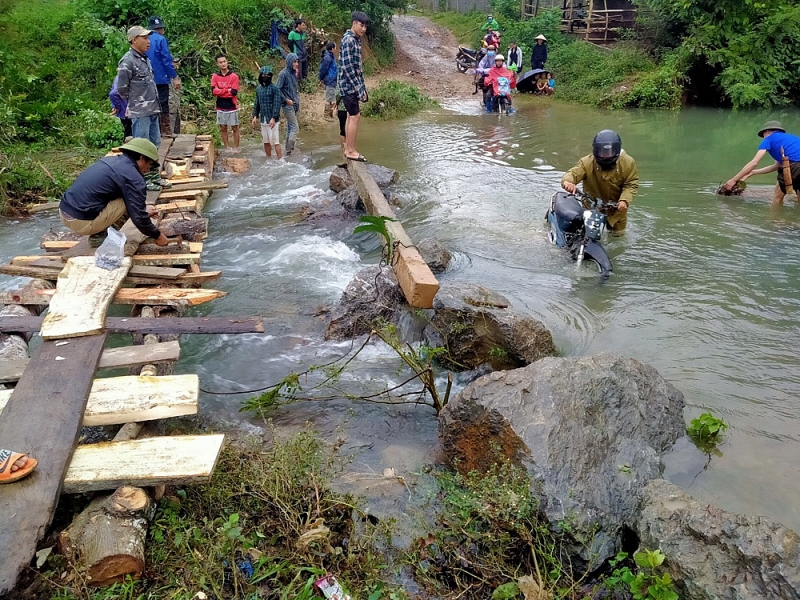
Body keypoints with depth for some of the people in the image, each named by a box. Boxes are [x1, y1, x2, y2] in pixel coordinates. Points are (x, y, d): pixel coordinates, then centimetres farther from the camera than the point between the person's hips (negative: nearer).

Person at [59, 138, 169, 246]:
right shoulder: (133, 177, -12)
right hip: (82, 222, -9)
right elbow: (138, 218, -11)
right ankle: (98, 235, 2)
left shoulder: (111, 160, 14)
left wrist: (143, 212, 35)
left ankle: (98, 233, 14)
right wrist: (157, 236, 2)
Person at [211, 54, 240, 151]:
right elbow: (214, 91, -9)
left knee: (235, 128, 3)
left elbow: (234, 92, -15)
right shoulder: (215, 76, 2)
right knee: (223, 128, 9)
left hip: (232, 107, -3)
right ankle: (227, 148, 18)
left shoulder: (234, 76, -5)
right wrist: (227, 90, -15)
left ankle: (236, 148, 11)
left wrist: (220, 92, -11)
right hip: (220, 107, 3)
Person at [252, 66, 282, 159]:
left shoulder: (274, 88, -8)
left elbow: (277, 104, -14)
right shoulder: (258, 88, 11)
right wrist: (255, 115, 8)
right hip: (263, 119, 6)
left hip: (272, 119, -6)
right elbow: (257, 103, 18)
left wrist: (274, 118, -20)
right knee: (266, 141, 12)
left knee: (275, 141, -7)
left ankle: (280, 160, -2)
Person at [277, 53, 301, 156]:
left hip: (295, 104, 8)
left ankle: (289, 149, 17)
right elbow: (278, 89, -13)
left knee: (290, 127, 11)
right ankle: (289, 150, -10)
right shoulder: (283, 74, -13)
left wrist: (297, 99, 10)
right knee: (295, 127, -11)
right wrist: (286, 100, -15)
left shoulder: (293, 73, 10)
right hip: (287, 105, -8)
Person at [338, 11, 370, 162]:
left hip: (354, 85, 10)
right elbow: (347, 67, -21)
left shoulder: (356, 40, 14)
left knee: (351, 116, 11)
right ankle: (351, 151, -2)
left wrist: (362, 88, 15)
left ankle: (348, 149, 17)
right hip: (349, 84, -10)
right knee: (355, 116, -8)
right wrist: (359, 88, -19)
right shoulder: (348, 40, -16)